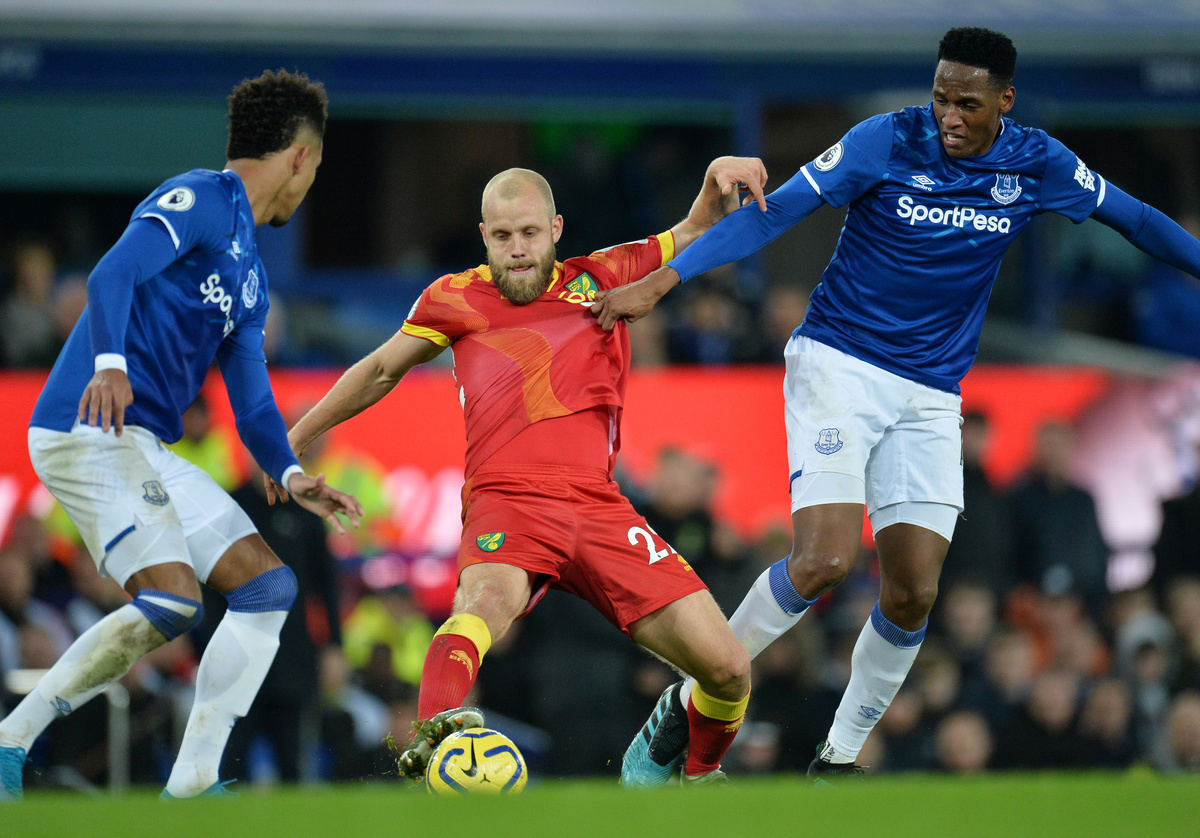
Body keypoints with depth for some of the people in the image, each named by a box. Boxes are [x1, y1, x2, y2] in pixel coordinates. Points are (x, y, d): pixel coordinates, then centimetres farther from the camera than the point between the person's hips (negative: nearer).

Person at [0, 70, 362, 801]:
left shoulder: (250, 276, 25)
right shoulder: (199, 200, -4)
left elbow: (251, 397, 21)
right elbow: (114, 274, -19)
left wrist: (291, 476, 2)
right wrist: (107, 362, -37)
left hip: (147, 448, 10)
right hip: (89, 431, -10)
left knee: (268, 585, 4)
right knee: (172, 600, -22)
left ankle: (192, 782, 0)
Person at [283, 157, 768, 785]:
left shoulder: (599, 280, 16)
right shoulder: (457, 299, 14)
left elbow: (695, 233, 28)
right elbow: (381, 371, 29)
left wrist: (719, 180, 6)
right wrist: (294, 439, 33)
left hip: (598, 504, 3)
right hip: (506, 503, -3)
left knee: (728, 670, -7)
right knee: (490, 596, -41)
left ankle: (698, 774, 23)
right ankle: (430, 734, -65)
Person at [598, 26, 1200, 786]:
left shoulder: (1037, 164, -2)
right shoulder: (887, 141, -12)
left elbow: (1135, 218, 14)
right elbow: (773, 214, -14)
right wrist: (661, 281, -21)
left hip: (930, 395, 4)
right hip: (838, 365, -4)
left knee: (914, 593, -5)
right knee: (825, 560, -21)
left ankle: (839, 759, 13)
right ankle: (689, 702, -4)